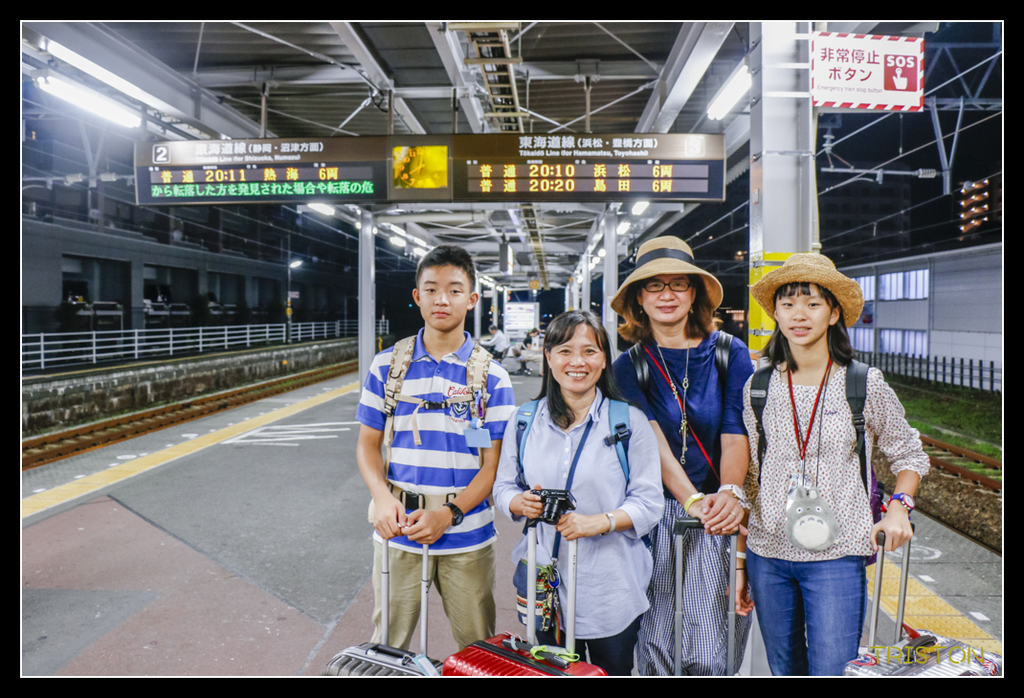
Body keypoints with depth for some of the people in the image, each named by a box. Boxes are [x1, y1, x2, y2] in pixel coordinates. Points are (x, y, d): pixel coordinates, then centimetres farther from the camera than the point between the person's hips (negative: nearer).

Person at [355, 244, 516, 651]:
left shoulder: (492, 377, -2)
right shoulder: (387, 366, 3)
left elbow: (494, 464, -3)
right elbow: (368, 443, 6)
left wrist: (449, 513, -17)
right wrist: (382, 496, -12)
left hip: (466, 535, -1)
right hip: (398, 528, 1)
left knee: (479, 647, 10)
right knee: (387, 647, 13)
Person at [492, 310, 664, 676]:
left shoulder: (630, 421, -3)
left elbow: (649, 501, -5)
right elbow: (503, 486, 10)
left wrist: (600, 522, -21)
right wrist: (520, 502, -12)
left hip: (612, 589, -2)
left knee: (613, 670, 11)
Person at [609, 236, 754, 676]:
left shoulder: (730, 354, 1)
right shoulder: (628, 368, 4)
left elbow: (736, 436, -7)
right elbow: (653, 441, -9)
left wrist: (729, 494, -26)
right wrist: (693, 501, -24)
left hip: (720, 521, -1)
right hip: (658, 516, 1)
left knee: (706, 659, -4)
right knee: (655, 655, 4)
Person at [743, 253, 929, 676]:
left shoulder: (865, 384, -3)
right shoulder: (758, 386, 2)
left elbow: (908, 454, 13)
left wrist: (898, 508, -6)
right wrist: (740, 563, 9)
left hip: (837, 555, -2)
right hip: (767, 552, 3)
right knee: (784, 670, 15)